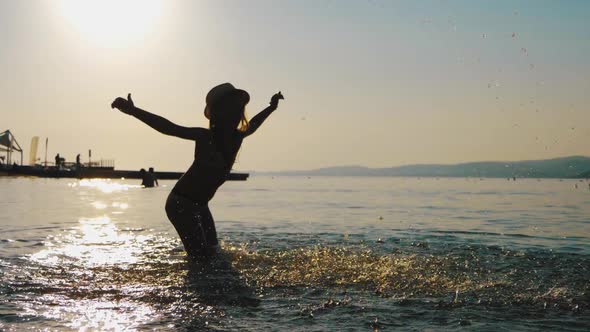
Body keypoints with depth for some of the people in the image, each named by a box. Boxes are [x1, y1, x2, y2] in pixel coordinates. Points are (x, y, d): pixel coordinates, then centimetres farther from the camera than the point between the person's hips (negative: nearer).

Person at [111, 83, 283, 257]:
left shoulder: (236, 137, -1)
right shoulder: (206, 136, -20)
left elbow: (252, 126, 22)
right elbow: (169, 128, -28)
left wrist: (271, 108, 34)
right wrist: (133, 111, -38)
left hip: (200, 205, 8)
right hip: (181, 203, -8)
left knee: (212, 252, 12)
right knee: (200, 257, -13)